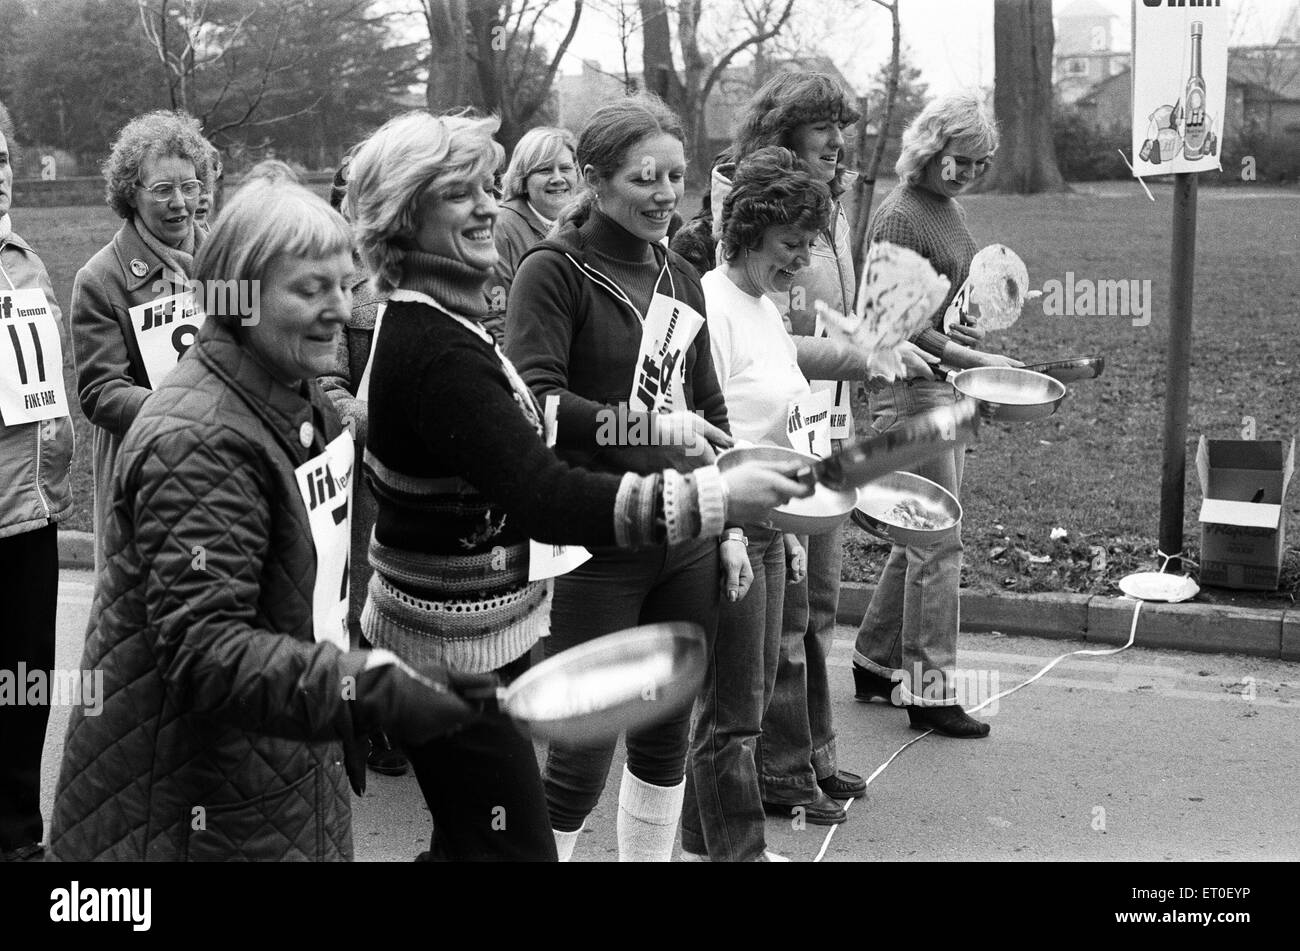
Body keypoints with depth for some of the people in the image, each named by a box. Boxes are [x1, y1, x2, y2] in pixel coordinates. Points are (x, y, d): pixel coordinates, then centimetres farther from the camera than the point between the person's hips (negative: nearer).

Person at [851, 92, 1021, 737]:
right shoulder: (898, 217, -14)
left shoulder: (951, 209, 15)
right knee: (937, 541, -6)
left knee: (921, 537, 14)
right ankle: (928, 690, 2)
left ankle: (875, 663, 26)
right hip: (910, 391, -9)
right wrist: (971, 359, -23)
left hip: (948, 390, 9)